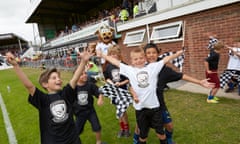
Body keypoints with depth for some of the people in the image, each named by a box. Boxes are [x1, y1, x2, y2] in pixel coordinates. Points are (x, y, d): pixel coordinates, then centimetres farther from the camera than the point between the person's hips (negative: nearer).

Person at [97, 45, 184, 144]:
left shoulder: (153, 67, 0)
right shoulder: (129, 70, -1)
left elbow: (165, 59, 4)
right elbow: (115, 61, 2)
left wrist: (177, 54, -1)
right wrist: (102, 55, 6)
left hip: (154, 105, 1)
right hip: (140, 107, 0)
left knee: (160, 131, 18)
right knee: (143, 133, 19)